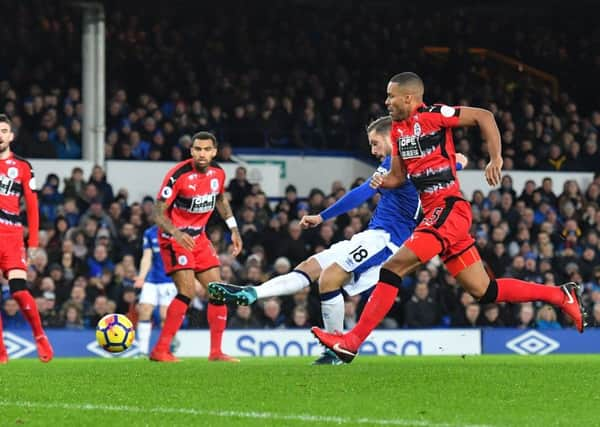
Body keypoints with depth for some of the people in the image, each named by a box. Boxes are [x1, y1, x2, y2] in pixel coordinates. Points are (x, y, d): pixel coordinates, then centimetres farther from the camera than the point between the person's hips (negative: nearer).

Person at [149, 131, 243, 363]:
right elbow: (158, 213, -20)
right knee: (187, 291, -21)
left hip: (199, 237, 7)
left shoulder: (218, 173, -1)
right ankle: (160, 350, -16)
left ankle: (216, 352, 14)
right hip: (175, 238, -7)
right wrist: (176, 233, -37)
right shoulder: (179, 174, -21)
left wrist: (233, 228, 17)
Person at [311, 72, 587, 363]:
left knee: (393, 268, -18)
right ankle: (561, 296, 18)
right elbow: (398, 176, 23)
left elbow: (483, 116, -9)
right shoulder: (398, 129, 16)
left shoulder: (431, 115, -9)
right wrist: (382, 182, 1)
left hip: (449, 208, -10)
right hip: (434, 213, 10)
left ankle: (352, 341, -18)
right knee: (484, 291, 10)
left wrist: (496, 159, -16)